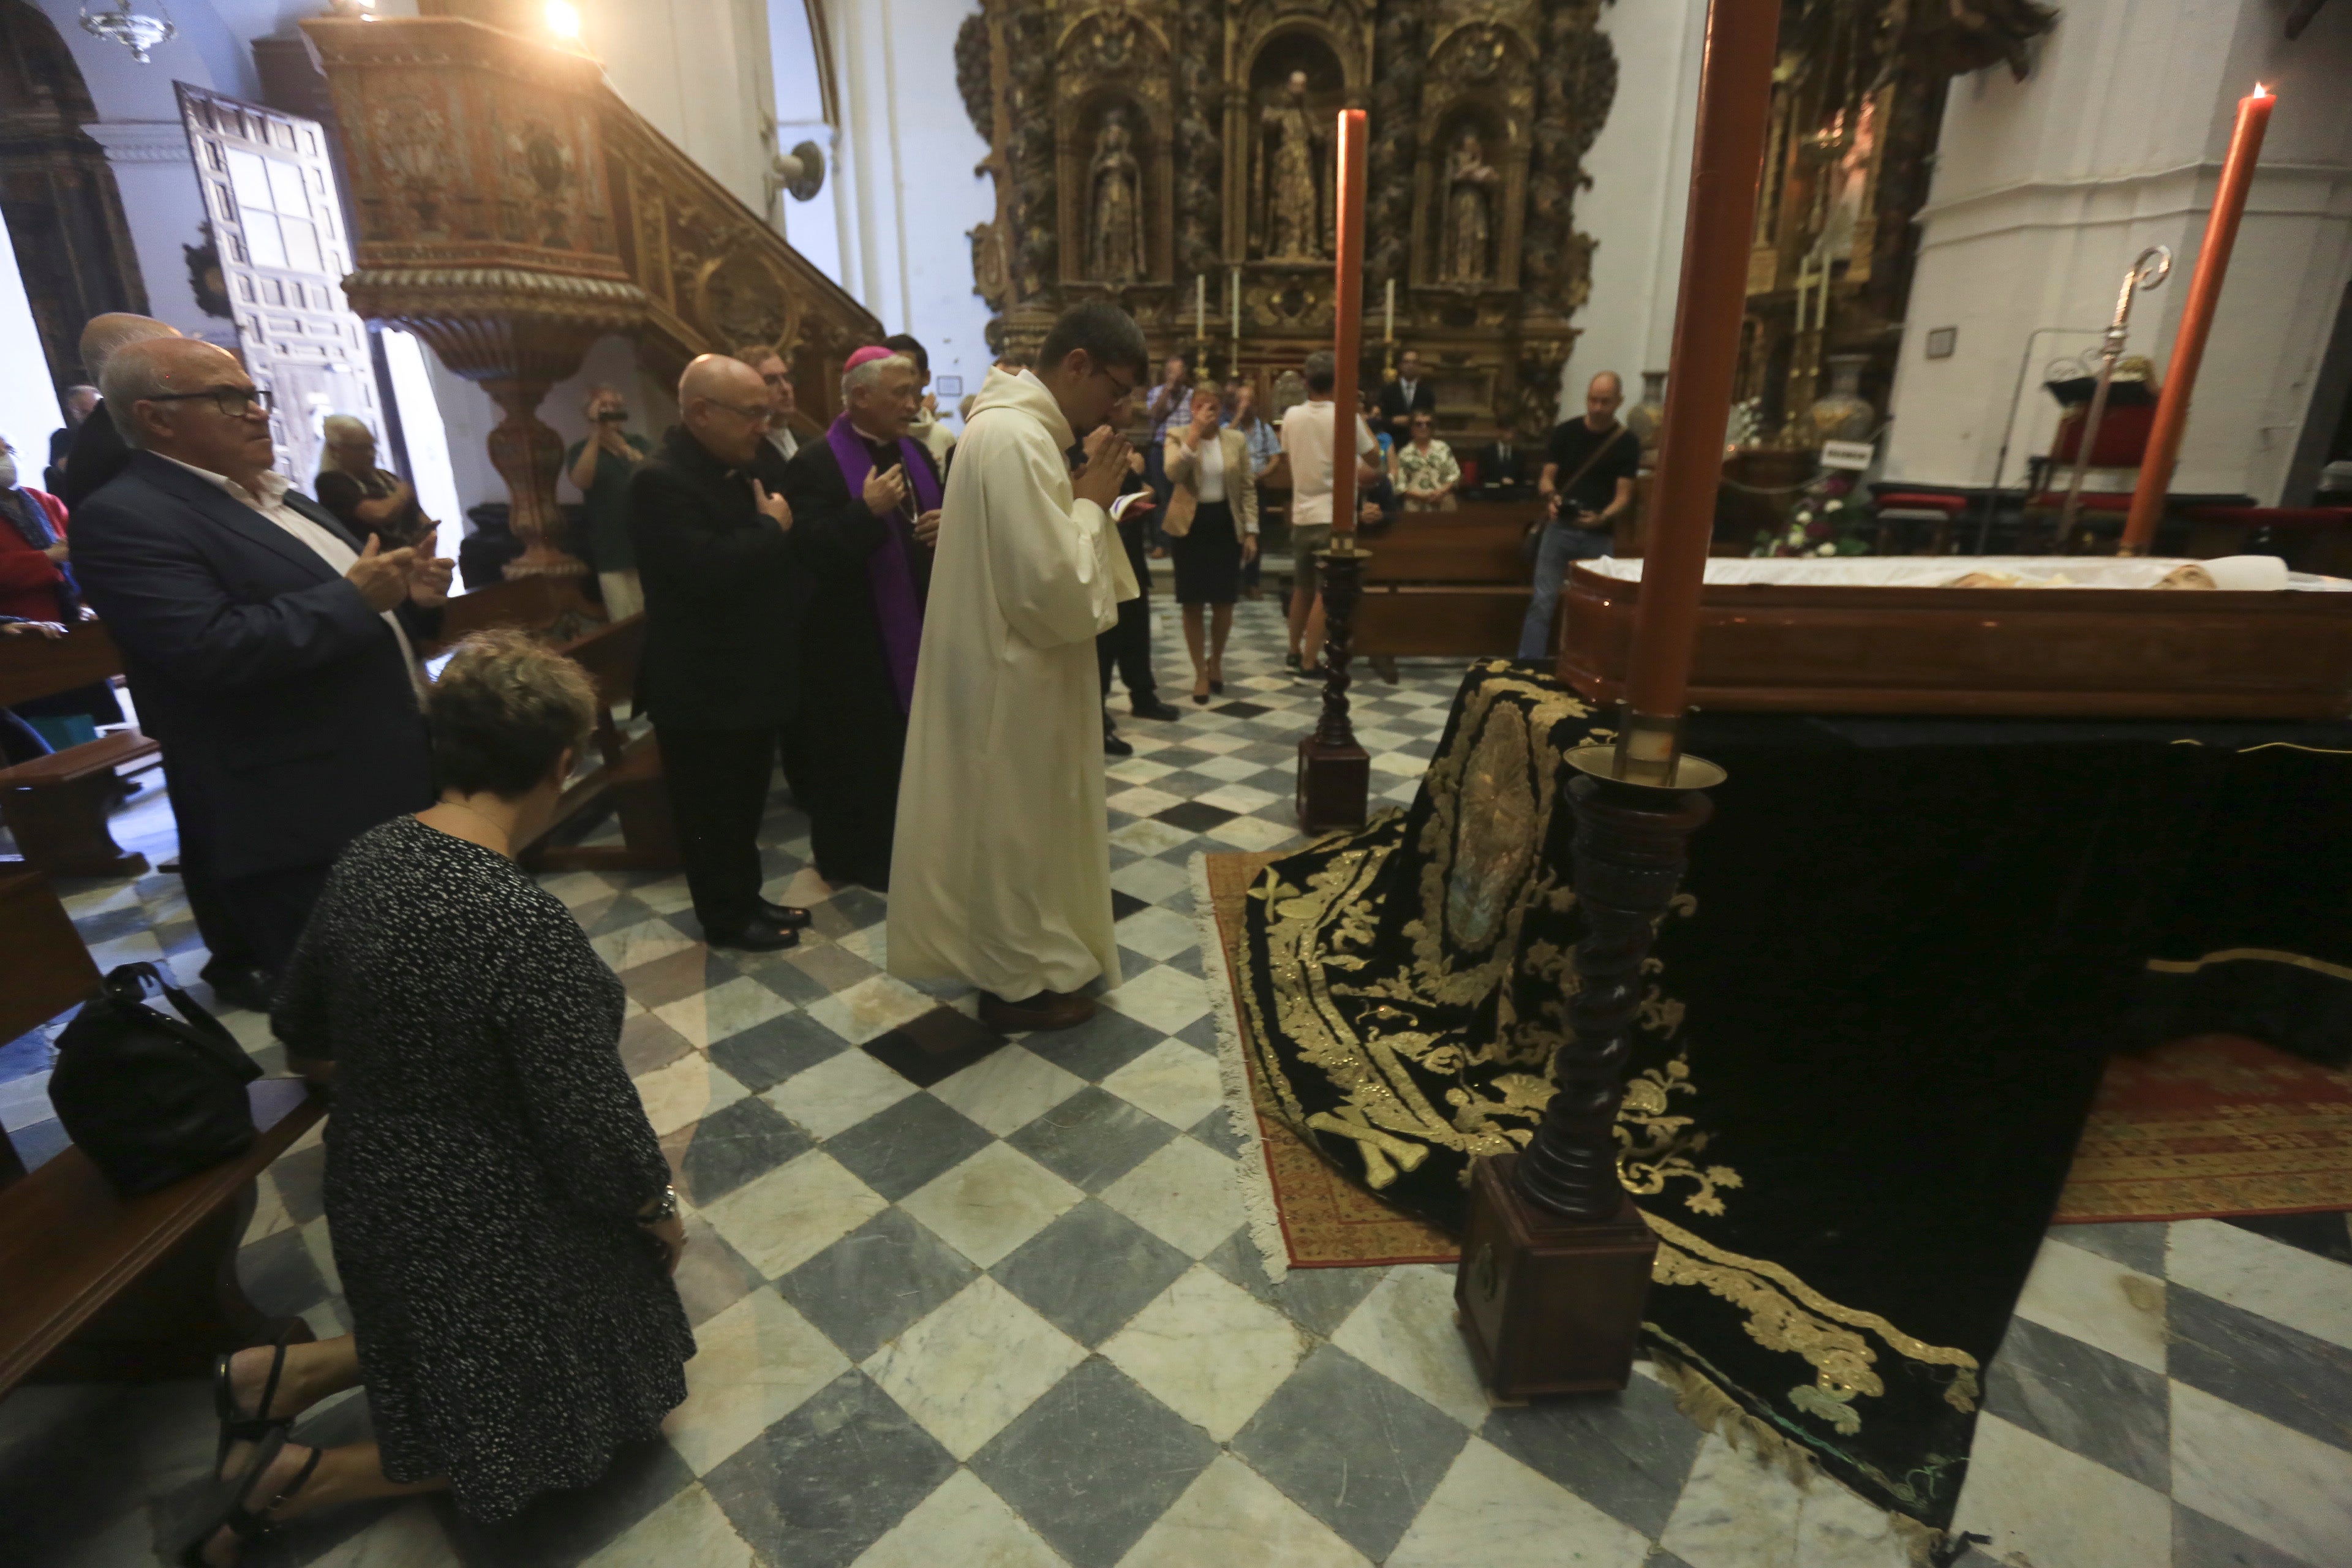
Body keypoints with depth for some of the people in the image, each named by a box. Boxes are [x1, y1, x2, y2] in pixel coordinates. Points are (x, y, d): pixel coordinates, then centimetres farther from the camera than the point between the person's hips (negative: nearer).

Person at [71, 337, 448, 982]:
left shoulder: (281, 498, 17)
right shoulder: (125, 518, -12)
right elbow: (213, 650, -26)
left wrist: (411, 602, 2)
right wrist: (356, 599, -18)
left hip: (393, 788, 9)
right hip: (304, 831, -9)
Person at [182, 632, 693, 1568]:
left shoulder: (370, 856, -9)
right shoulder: (527, 928, -34)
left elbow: (302, 1036, 7)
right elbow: (597, 1135, -26)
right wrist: (660, 1215, -6)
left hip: (371, 1190, 8)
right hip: (490, 1226, -8)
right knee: (554, 1422, 20)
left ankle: (289, 1373, 19)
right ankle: (299, 1483, 11)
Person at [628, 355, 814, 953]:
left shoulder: (738, 468, 11)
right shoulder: (661, 481, -18)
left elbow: (767, 558, 21)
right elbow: (710, 570, -31)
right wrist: (771, 528, -17)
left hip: (751, 676, 9)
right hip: (704, 689, -9)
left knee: (746, 803, 19)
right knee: (713, 811, 6)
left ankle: (746, 898, 33)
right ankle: (726, 919, 21)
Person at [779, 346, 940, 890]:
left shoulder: (916, 453, 11)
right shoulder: (816, 463, -11)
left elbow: (939, 520, 19)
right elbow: (810, 552, -20)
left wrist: (946, 529, -4)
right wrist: (867, 510, -29)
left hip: (918, 625, 7)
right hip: (854, 639, -7)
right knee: (861, 751, 4)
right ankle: (857, 856, 21)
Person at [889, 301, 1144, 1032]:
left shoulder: (1018, 424, 9)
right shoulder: (1016, 439, -23)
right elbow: (1056, 590, -28)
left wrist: (1086, 499, 1)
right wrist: (1092, 501, -15)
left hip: (1013, 669, 10)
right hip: (1013, 681, -10)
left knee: (1022, 825, 21)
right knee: (1017, 828, 5)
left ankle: (1021, 958, 38)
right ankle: (1019, 981, 23)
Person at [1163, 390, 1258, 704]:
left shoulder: (1237, 439, 3)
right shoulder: (1178, 437, -2)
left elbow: (1248, 488, 4)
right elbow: (1174, 474, -21)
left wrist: (1251, 531, -2)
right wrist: (1195, 432, -23)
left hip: (1226, 524, 1)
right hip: (1189, 525, -1)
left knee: (1223, 602, 4)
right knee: (1193, 604, 1)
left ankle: (1216, 661, 30)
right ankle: (1200, 673, 14)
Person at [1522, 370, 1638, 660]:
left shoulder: (1627, 443, -1)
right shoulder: (1566, 431, 2)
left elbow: (1623, 496, -5)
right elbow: (1546, 479, 1)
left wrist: (1601, 518, -26)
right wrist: (1551, 498, -22)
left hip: (1599, 536, 0)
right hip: (1559, 529, 0)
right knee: (1543, 601, -4)